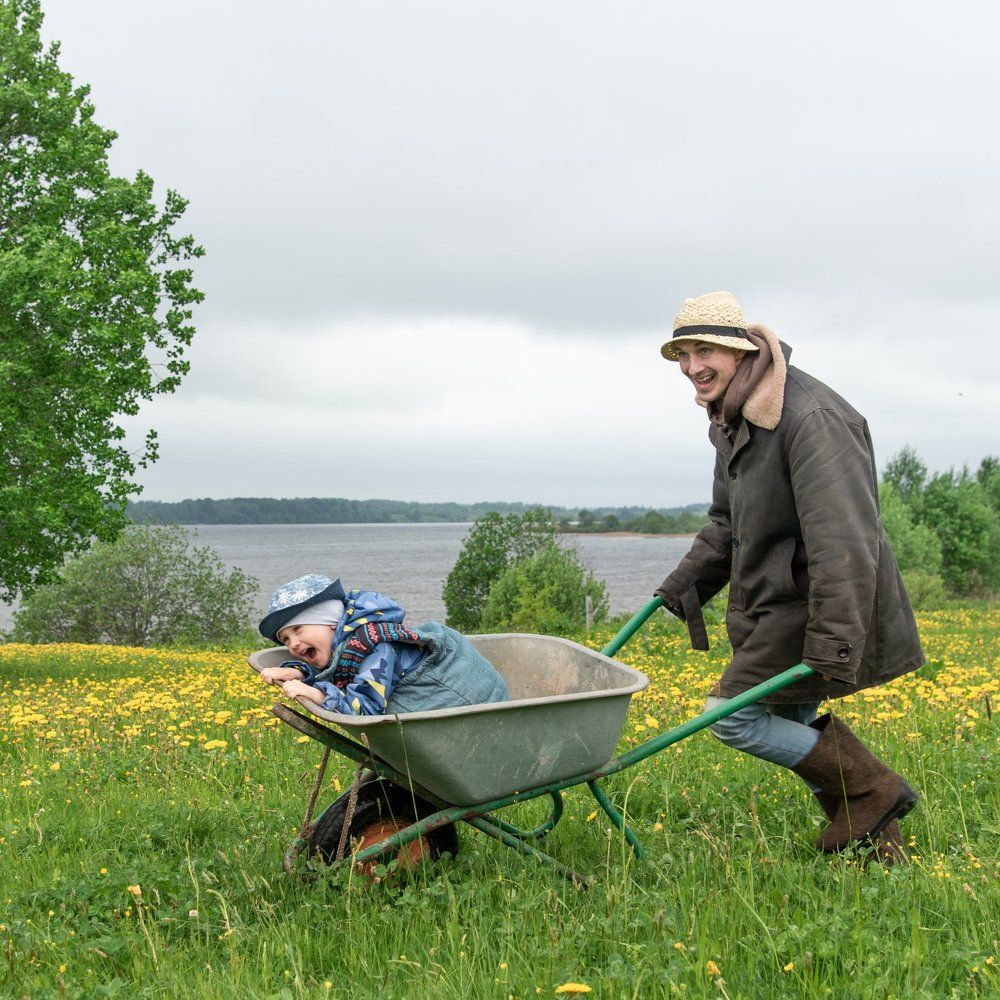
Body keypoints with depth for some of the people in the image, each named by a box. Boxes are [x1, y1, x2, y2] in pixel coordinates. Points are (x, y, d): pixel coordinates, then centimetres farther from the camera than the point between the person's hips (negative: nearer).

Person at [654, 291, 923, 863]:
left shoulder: (810, 419, -23)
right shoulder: (734, 420, 10)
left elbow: (845, 542, -28)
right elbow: (727, 522, 22)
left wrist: (834, 643, -31)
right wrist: (684, 584, 12)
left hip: (823, 605, -10)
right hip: (778, 602, 10)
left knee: (732, 715, -10)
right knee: (791, 723, 13)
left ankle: (871, 790, 3)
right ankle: (879, 839, 26)